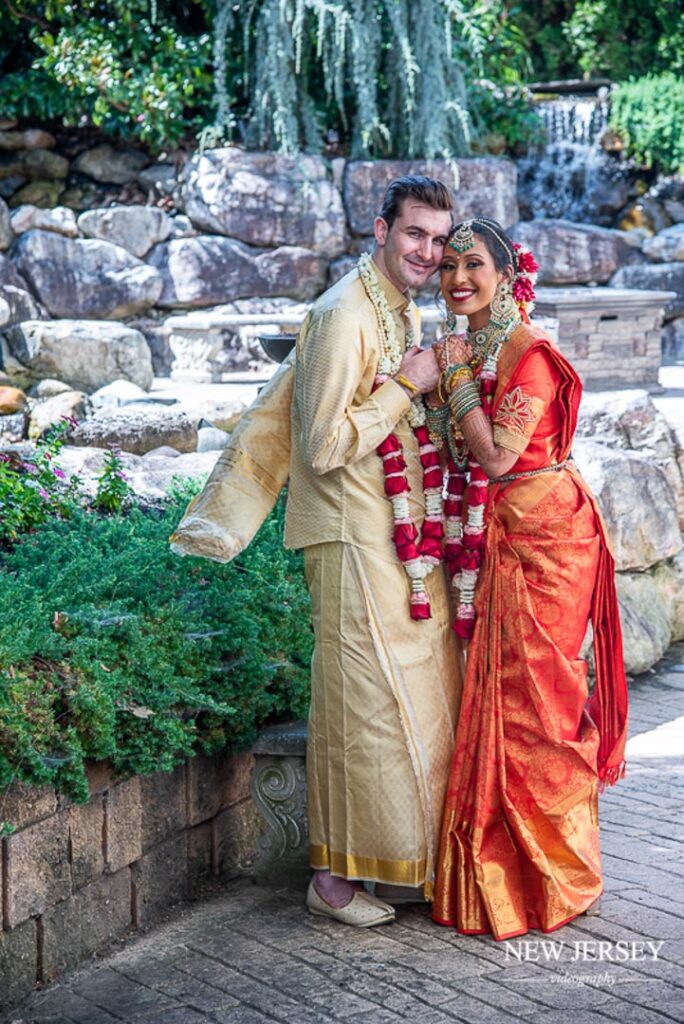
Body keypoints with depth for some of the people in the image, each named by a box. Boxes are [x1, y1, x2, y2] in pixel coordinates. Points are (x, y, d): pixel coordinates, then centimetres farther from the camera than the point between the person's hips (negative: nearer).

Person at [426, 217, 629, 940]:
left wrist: (456, 377, -15)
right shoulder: (464, 348, 12)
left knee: (531, 698, -2)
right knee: (495, 693, 10)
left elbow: (497, 454, -20)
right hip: (488, 538, 8)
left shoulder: (529, 352, -14)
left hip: (542, 536, -8)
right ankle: (493, 869, 21)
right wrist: (432, 384, -3)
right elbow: (455, 453, 11)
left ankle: (547, 880, 11)